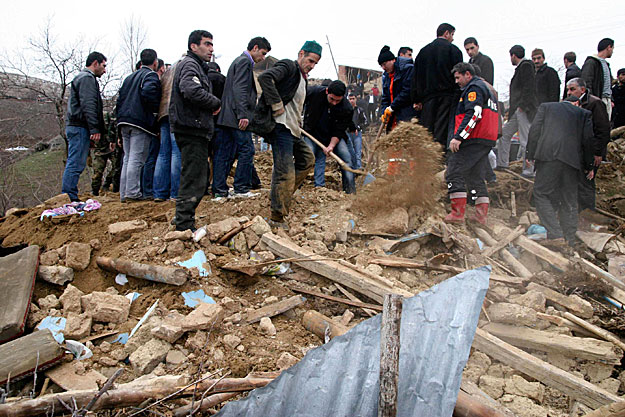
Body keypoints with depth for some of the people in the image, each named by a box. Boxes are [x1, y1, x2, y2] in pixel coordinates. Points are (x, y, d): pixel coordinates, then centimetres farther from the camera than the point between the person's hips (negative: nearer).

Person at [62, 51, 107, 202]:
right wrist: (95, 129, -22)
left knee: (75, 164, 9)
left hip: (75, 126, 11)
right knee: (76, 164, -11)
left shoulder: (81, 77, 28)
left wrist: (93, 129, 22)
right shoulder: (87, 78, -6)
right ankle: (69, 197, -12)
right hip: (80, 127, -11)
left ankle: (69, 197, 11)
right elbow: (88, 105, -18)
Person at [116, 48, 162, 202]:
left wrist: (121, 117, 20)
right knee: (136, 159, -9)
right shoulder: (151, 76, -3)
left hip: (124, 122, 8)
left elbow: (120, 99, 20)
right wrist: (155, 110, -10)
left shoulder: (129, 77, 23)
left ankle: (124, 193, 12)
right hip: (141, 122, -8)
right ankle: (133, 193, -11)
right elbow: (148, 92, -23)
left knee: (128, 158, 11)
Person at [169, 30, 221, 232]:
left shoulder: (196, 65, 27)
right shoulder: (189, 64, -8)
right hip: (192, 130, -11)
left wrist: (213, 105, 6)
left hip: (192, 130, 11)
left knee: (197, 176, 18)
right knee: (194, 180, -10)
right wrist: (216, 103, -14)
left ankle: (183, 219, 27)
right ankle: (184, 227, -7)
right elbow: (192, 90, -28)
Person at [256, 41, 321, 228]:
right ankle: (277, 218, -4)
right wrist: (276, 105, -23)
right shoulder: (288, 67, -7)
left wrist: (298, 121, 14)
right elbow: (265, 77, -25)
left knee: (307, 159, 23)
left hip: (293, 130, 10)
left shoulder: (302, 78, 22)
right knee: (285, 172, -11)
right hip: (281, 127, -10)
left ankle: (284, 194, 25)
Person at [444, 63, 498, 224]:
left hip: (473, 140, -10)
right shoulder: (486, 89, 28)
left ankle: (458, 213, -12)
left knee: (454, 173, -9)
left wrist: (458, 137, -23)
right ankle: (481, 215, 10)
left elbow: (473, 114, -20)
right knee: (477, 177, 12)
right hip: (487, 141, 10)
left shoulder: (474, 88, -5)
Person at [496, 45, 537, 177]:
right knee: (504, 135, 14)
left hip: (525, 111, -10)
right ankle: (502, 164, 21)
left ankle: (529, 170, 0)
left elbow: (529, 88, -19)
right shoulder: (521, 67, 19)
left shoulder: (526, 66, -9)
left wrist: (522, 106, -21)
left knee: (525, 141, -6)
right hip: (517, 111, 10)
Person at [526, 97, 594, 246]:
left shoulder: (546, 106, 17)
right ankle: (570, 240, 12)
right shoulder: (584, 113, 18)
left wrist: (530, 154, 7)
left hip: (548, 155, -2)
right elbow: (588, 139, 12)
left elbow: (535, 130, 6)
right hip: (573, 159, 2)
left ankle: (555, 233, -12)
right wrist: (589, 166, 16)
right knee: (569, 200, 10)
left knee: (541, 193, 1)